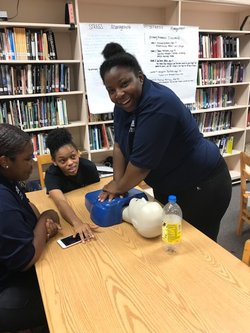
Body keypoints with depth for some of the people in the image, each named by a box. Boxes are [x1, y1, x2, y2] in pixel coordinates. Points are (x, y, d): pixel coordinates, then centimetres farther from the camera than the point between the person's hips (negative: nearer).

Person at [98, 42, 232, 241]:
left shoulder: (158, 104, -32)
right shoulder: (125, 103, -4)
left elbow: (141, 162, -29)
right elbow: (120, 144, 3)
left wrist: (119, 187, -12)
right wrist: (117, 182, -6)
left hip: (202, 188, -8)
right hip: (170, 188, 8)